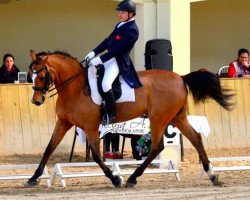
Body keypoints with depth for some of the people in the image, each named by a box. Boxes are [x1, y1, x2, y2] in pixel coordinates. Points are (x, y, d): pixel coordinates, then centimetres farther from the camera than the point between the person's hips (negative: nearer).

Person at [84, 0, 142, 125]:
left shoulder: (132, 30, -18)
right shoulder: (121, 25, 12)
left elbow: (117, 49, -24)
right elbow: (108, 41, 14)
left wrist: (100, 60, -25)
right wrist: (93, 53, 4)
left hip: (119, 62, -10)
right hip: (110, 57, 10)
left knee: (105, 84, -30)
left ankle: (110, 116, -15)